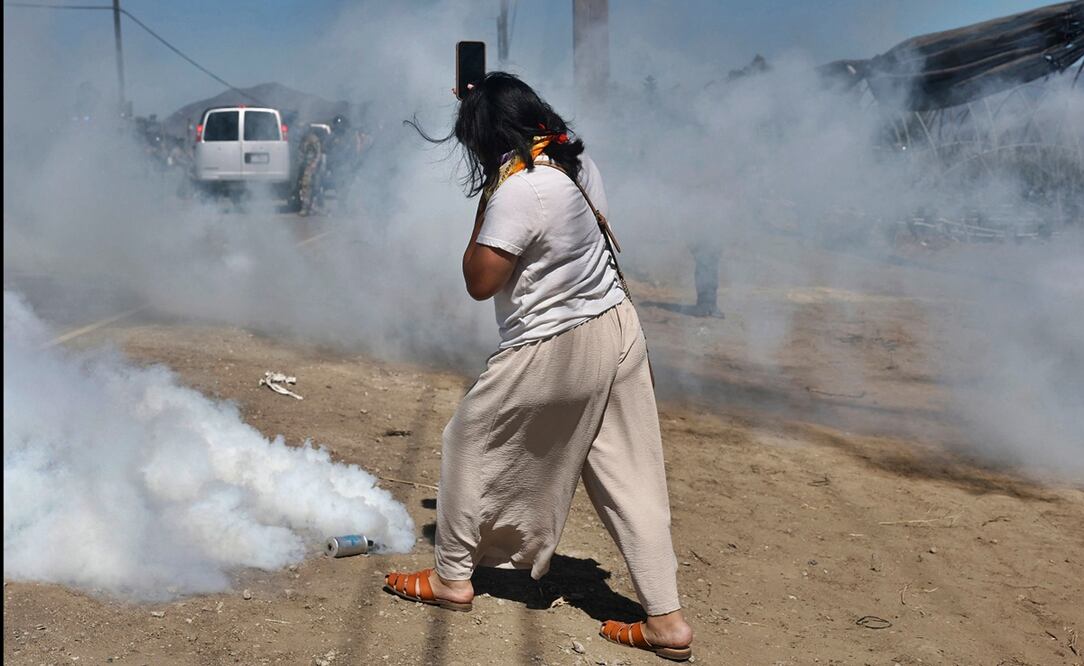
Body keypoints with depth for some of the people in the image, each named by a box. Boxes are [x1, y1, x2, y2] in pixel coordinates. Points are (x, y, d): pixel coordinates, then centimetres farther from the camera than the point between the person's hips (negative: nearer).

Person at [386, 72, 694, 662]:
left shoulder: (519, 189, -21)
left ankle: (452, 577, 25)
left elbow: (480, 281, -16)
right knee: (629, 475, 8)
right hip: (617, 331, 8)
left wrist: (484, 205, -7)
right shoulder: (577, 161, 5)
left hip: (554, 351, -8)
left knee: (470, 444, 13)